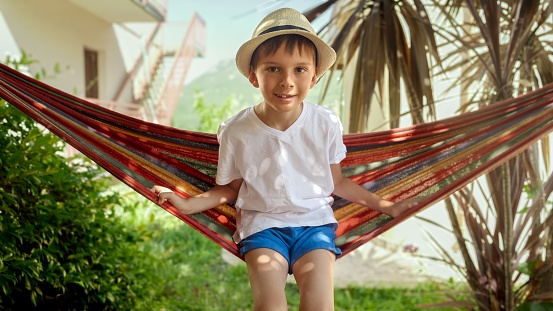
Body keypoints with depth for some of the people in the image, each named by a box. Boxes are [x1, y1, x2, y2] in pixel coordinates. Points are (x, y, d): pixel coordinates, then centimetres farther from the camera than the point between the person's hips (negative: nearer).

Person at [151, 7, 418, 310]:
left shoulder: (326, 123, -6)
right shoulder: (236, 131, -9)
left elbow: (336, 182, 8)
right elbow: (230, 188, 6)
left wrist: (384, 206, 7)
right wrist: (187, 204, -8)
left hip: (315, 220, 1)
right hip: (262, 222, -1)